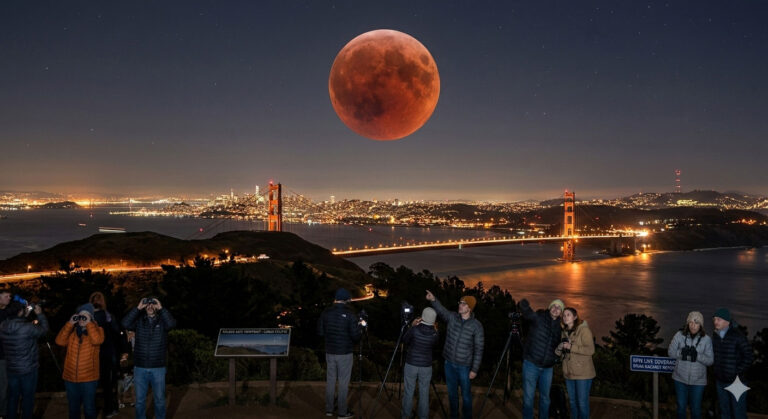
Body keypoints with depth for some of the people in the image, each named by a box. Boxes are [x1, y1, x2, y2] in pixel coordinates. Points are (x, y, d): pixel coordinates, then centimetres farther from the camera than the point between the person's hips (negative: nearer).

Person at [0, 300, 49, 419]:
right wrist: (40, 314, 1)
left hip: (11, 369, 6)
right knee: (27, 398, 9)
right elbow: (43, 329, -9)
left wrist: (25, 317, 7)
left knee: (12, 397, 17)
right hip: (28, 369, -5)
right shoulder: (28, 327, -25)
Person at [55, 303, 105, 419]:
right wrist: (70, 323, -10)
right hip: (70, 378, 4)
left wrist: (88, 324, -17)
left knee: (89, 409, 8)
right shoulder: (72, 330, 9)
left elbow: (96, 340, -24)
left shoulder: (97, 329, -2)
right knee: (73, 408, 18)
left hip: (88, 379, -4)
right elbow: (60, 341, -7)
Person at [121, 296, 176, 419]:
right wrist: (138, 308, -17)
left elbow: (172, 324, -21)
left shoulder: (162, 320, -1)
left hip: (158, 368, -1)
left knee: (160, 399, 10)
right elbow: (125, 324, -14)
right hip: (140, 367, 1)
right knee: (140, 400, 12)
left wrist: (161, 308, -21)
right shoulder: (139, 320, 3)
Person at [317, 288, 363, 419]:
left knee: (330, 380, 14)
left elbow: (320, 332, 3)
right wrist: (359, 328, 5)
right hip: (344, 354, -4)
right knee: (343, 382, 5)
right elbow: (355, 336, -14)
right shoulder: (349, 314, -15)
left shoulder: (326, 312, -3)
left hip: (329, 352, 4)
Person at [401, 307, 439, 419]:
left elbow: (405, 342, 1)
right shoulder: (434, 334, -9)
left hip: (411, 365, -1)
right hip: (426, 367, 1)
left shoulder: (414, 330, -15)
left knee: (409, 393, 12)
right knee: (424, 394, 11)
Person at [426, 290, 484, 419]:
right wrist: (433, 300, -37)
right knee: (452, 392, 16)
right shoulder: (452, 317, -2)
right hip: (449, 363, 3)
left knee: (465, 393, 8)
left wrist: (474, 369, -11)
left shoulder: (476, 326, -12)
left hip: (464, 365, -3)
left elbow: (478, 349, -10)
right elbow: (441, 311, -18)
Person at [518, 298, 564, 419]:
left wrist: (556, 357, 7)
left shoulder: (560, 326, 8)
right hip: (531, 364, -4)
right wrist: (524, 304, -41)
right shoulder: (538, 317, -5)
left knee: (545, 397, 13)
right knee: (528, 396, -1)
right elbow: (525, 310, -21)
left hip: (547, 367, 4)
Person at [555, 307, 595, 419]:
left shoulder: (584, 330, -11)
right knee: (573, 401, 16)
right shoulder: (564, 332, 11)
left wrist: (571, 347, -22)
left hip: (582, 373, -7)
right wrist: (559, 348, -5)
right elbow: (559, 353, 18)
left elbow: (590, 350, -21)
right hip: (569, 372, 7)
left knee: (582, 402, 1)